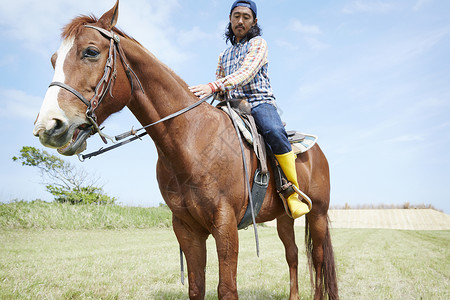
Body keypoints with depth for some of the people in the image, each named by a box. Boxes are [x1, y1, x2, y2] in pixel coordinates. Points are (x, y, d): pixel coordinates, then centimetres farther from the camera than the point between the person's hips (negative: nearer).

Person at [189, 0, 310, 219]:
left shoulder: (258, 43, 7)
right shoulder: (224, 55, 27)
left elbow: (246, 72, -13)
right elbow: (218, 84, 26)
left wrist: (214, 86, -28)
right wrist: (203, 92, 2)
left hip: (259, 102, -5)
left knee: (275, 132, -37)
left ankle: (293, 194, -30)